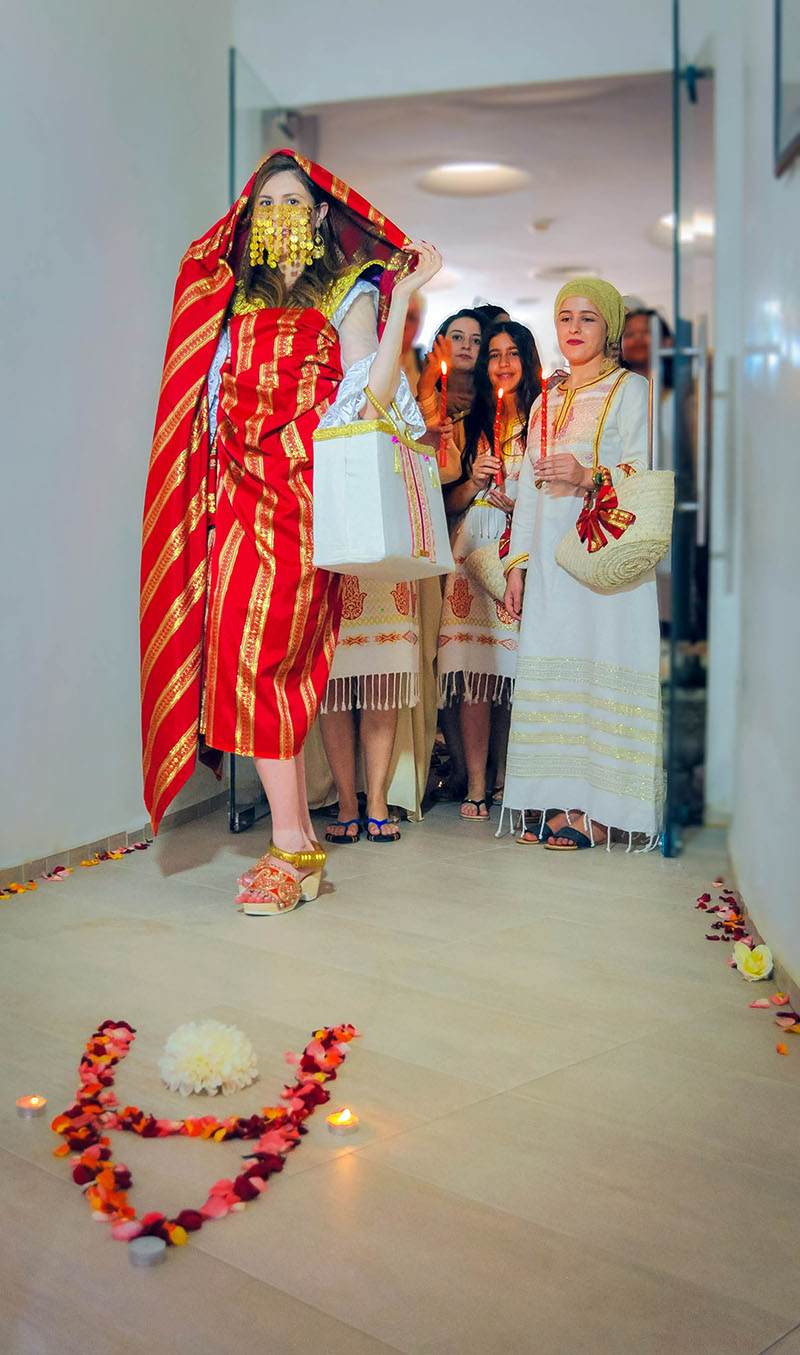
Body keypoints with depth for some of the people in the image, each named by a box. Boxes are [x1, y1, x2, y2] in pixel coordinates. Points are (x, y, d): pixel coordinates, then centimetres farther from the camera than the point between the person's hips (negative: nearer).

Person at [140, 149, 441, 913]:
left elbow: (374, 397, -7)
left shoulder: (350, 292, 8)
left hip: (304, 492, -5)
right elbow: (218, 402, 20)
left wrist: (402, 299, -9)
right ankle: (298, 841, 4)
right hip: (239, 491, 5)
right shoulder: (234, 297, 21)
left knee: (257, 654, -14)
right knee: (249, 658, -2)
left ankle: (291, 847, -7)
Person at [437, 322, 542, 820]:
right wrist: (475, 482, -2)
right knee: (473, 663, -5)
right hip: (474, 546, 3)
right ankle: (476, 784, -1)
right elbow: (450, 501, 17)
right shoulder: (471, 423, 18)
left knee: (522, 666, -8)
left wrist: (517, 501, -12)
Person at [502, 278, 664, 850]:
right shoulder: (545, 402, 22)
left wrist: (591, 476, -22)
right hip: (550, 552, 6)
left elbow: (646, 475, -4)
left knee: (603, 664, -9)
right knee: (554, 666, 0)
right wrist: (517, 563, 14)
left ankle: (602, 811, -7)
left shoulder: (630, 389, 5)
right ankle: (566, 803, 5)